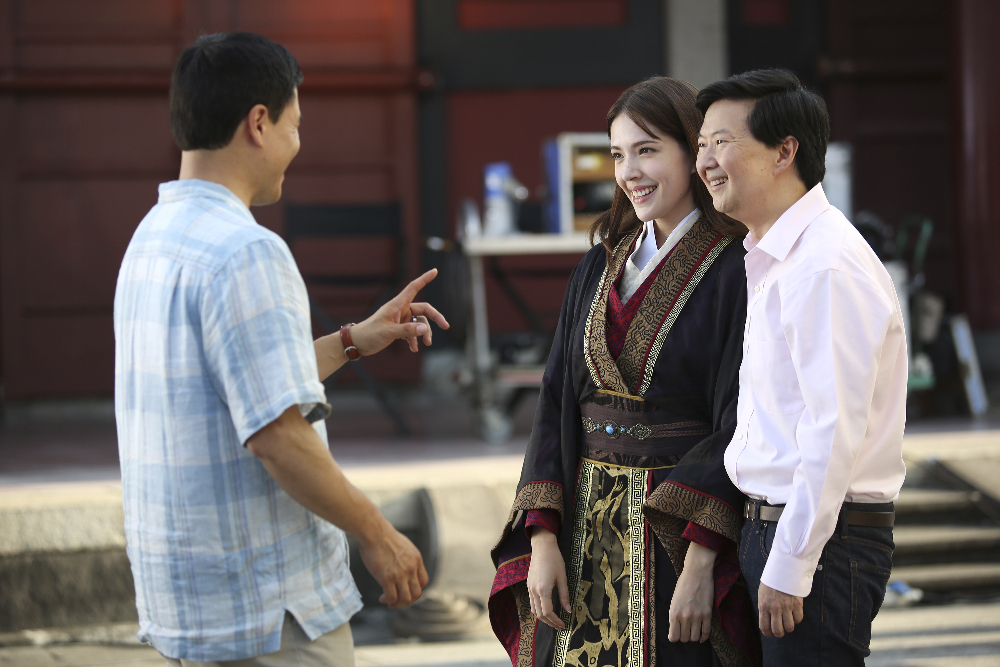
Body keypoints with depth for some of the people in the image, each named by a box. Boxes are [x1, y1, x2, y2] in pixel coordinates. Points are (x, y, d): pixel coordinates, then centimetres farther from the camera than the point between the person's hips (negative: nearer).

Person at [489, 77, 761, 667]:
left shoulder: (734, 269, -8)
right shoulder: (601, 265, 10)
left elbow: (739, 421, -14)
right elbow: (557, 401, 7)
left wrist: (701, 563, -20)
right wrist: (543, 540, -2)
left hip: (680, 530, -5)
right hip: (588, 525, 5)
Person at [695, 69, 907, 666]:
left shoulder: (827, 266, -17)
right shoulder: (771, 259, 15)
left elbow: (834, 434, -21)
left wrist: (789, 566, -20)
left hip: (820, 536, -9)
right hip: (771, 522, 9)